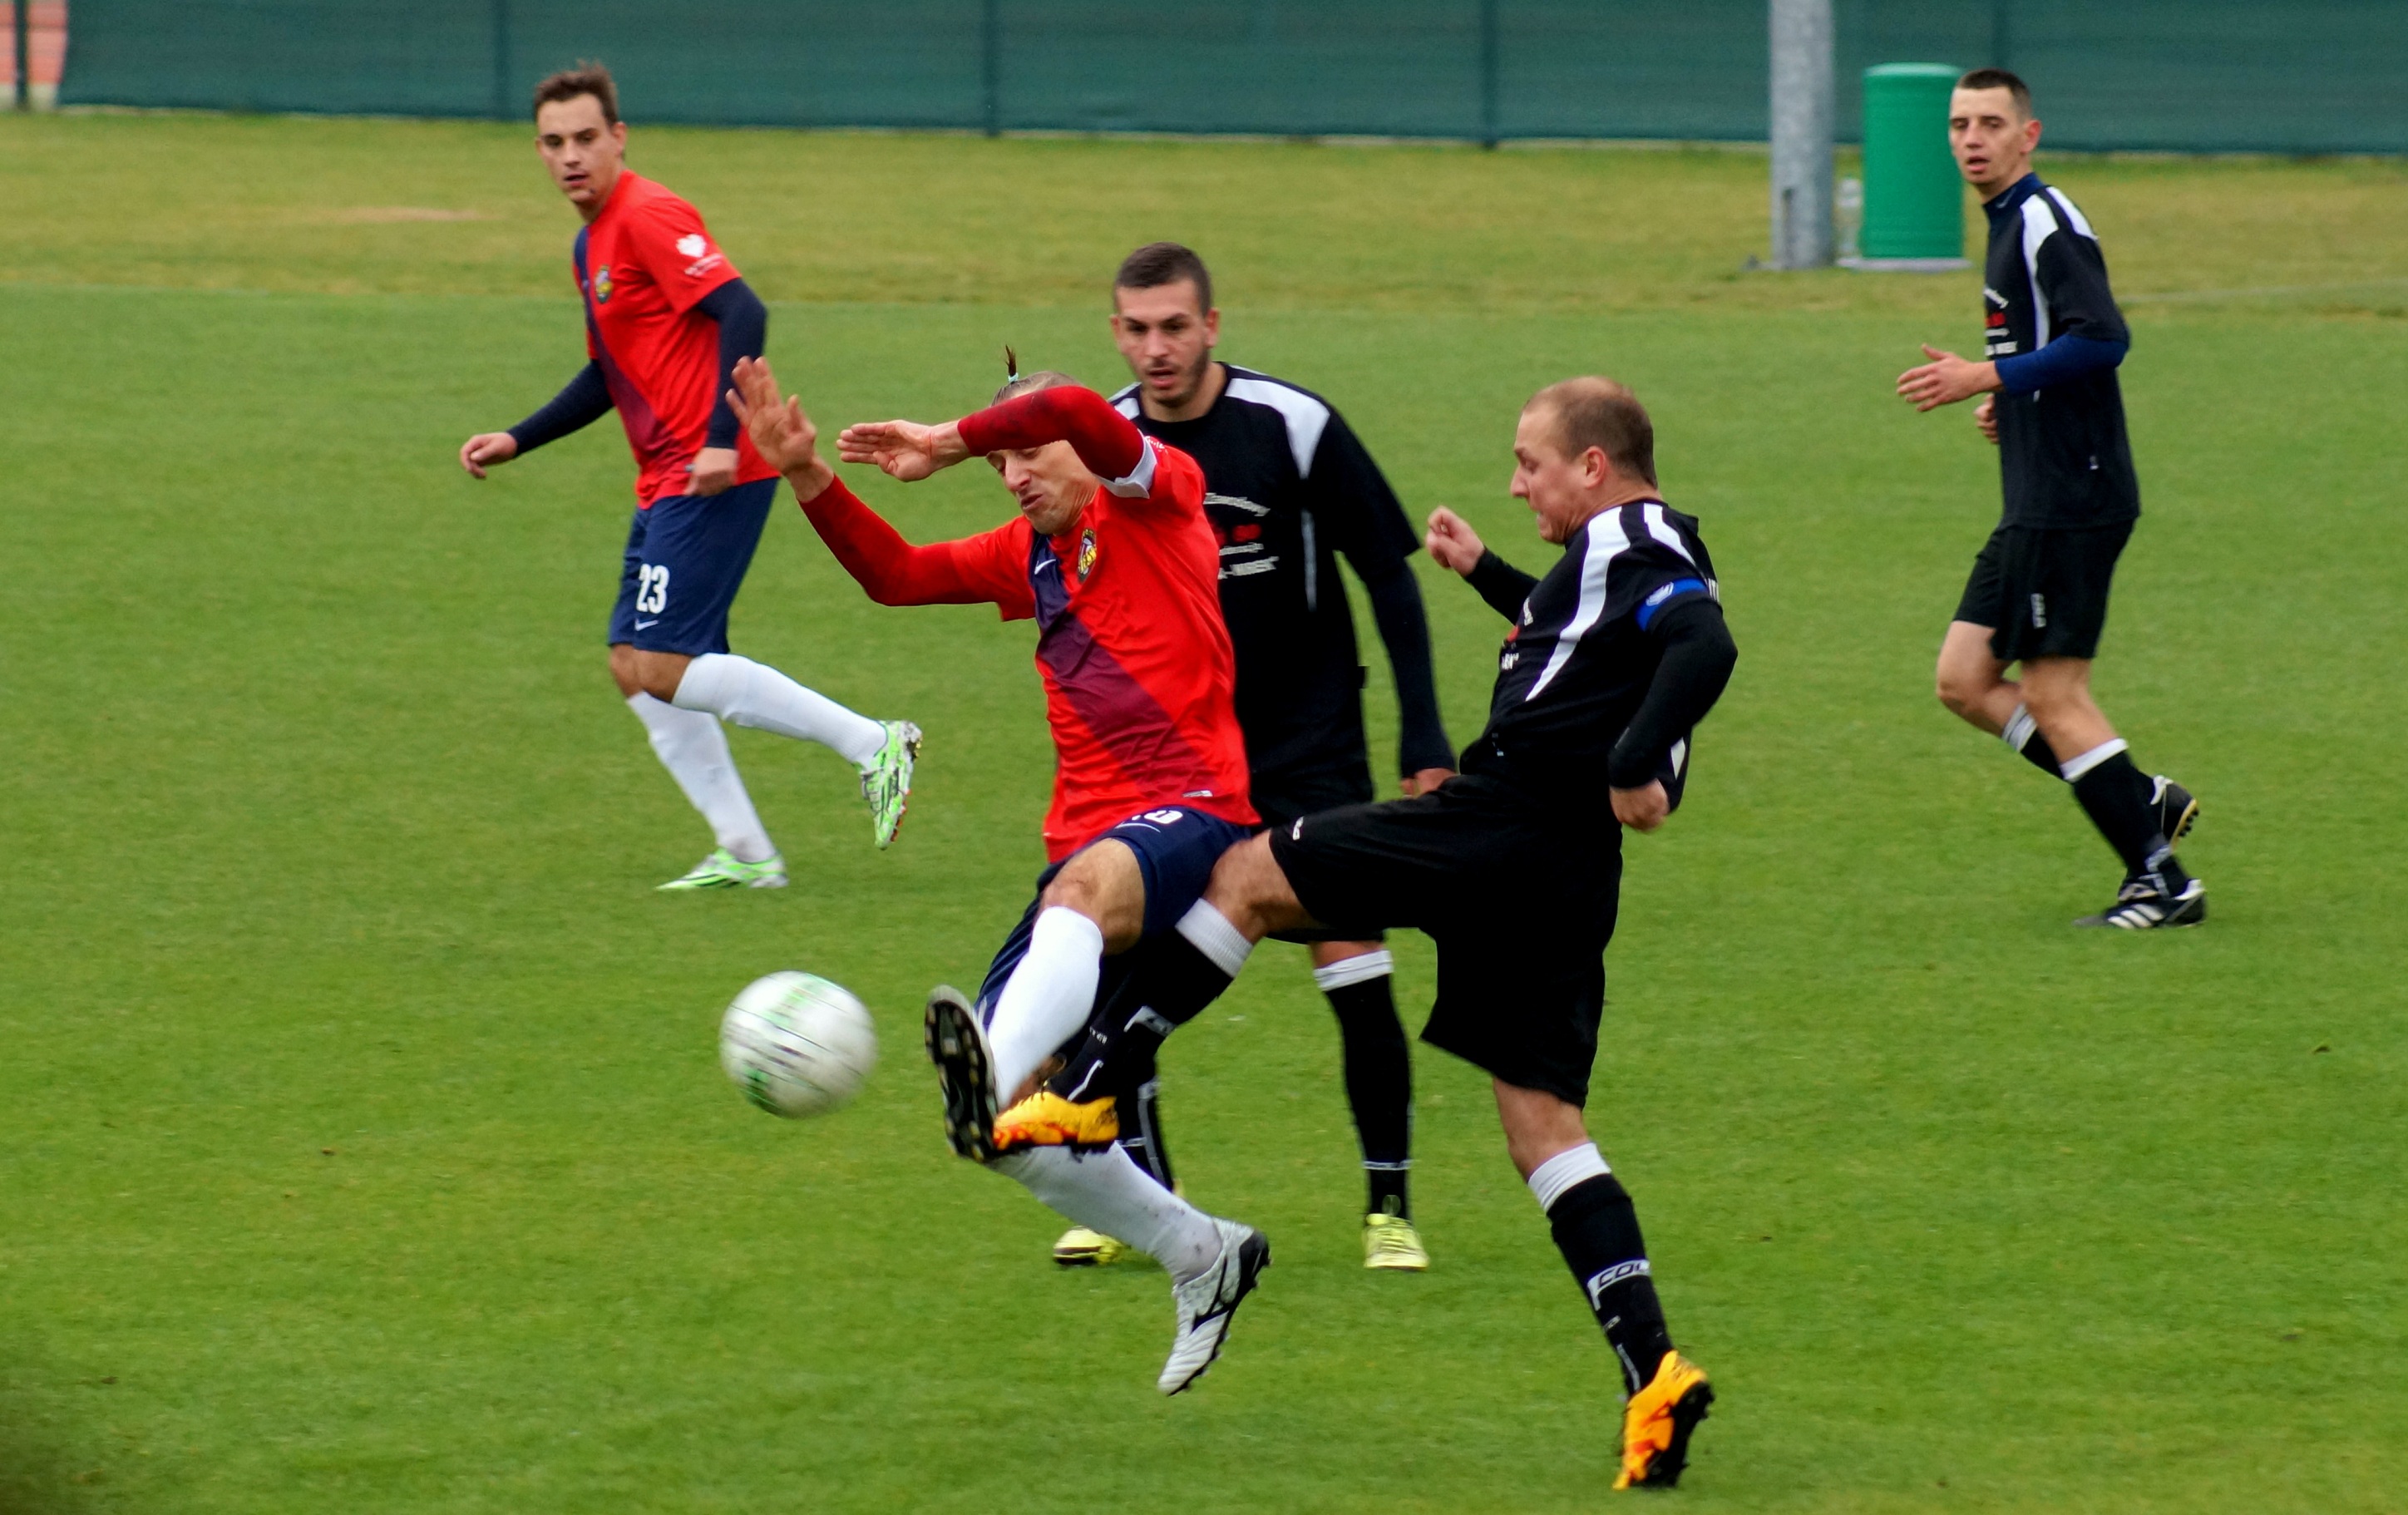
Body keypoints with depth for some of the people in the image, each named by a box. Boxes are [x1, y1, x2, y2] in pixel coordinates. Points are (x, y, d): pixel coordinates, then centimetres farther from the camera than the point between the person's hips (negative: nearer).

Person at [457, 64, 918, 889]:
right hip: (667, 483, 10)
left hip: (711, 480, -10)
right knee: (637, 666, 8)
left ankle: (873, 744, -12)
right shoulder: (593, 241, 19)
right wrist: (515, 441, 23)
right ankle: (744, 852, 10)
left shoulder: (648, 218, -12)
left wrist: (722, 440, -30)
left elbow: (743, 313, -23)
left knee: (658, 667, -14)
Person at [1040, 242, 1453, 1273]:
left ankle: (1389, 1208, 0)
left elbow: (1389, 576, -6)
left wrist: (1423, 739, -9)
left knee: (1354, 970, -11)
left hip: (1307, 742, -3)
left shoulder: (1293, 425, -13)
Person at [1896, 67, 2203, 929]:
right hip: (2039, 506, 10)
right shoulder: (2008, 226, 17)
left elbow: (2102, 339, -26)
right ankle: (2145, 801, 12)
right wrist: (2009, 403, 13)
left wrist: (1987, 379, -23)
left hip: (2072, 501, -10)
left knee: (2053, 695, -7)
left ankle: (2163, 884, 0)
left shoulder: (2046, 225, -13)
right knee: (1964, 680, 8)